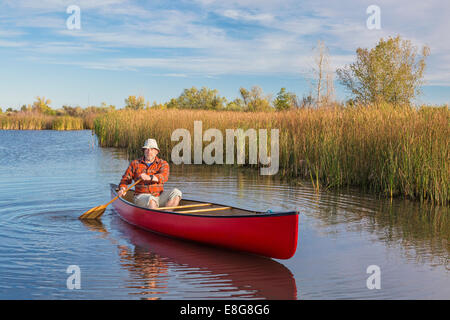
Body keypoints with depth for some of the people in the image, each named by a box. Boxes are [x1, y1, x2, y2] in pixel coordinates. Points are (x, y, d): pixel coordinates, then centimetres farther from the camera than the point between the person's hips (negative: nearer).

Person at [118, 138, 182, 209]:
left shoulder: (163, 163, 5)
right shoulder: (135, 164, 8)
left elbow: (164, 177, -16)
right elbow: (125, 179, 12)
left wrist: (149, 177, -34)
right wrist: (122, 189, -11)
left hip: (159, 196, 2)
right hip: (142, 197, -2)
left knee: (176, 192, -24)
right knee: (151, 200, -36)